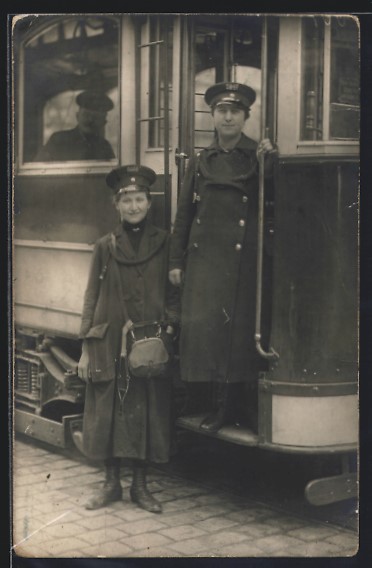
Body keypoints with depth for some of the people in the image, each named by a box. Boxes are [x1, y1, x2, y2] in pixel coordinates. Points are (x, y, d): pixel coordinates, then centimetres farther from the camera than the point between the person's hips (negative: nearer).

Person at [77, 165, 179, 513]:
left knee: (149, 412, 4)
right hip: (110, 344, 0)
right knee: (109, 412, 5)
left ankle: (140, 486, 19)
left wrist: (169, 326, -9)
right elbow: (91, 298, 5)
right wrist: (86, 349, 1)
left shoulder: (164, 244, 4)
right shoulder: (105, 247, 5)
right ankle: (111, 484, 20)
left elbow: (174, 294, 8)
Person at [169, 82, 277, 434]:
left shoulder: (259, 157, 5)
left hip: (246, 260, -2)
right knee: (205, 327, -1)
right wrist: (176, 261, 9)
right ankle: (221, 406, 11)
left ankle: (249, 408, 12)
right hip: (205, 260, 2)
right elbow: (183, 215, 13)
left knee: (245, 329, 0)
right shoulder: (200, 162, 12)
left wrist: (270, 163, -18)